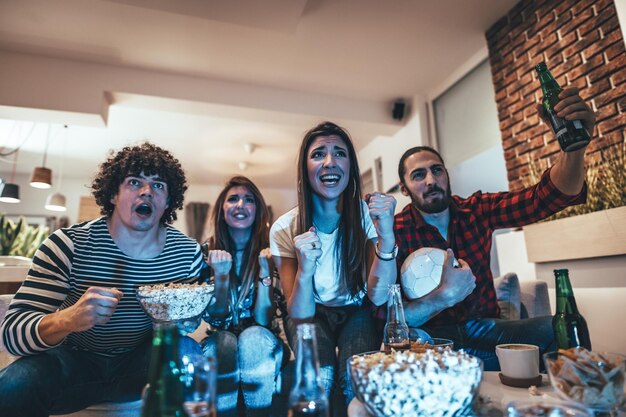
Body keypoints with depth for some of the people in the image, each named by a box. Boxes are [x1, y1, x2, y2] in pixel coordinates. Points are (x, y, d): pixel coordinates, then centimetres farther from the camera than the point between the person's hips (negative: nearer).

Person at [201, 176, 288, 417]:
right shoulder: (208, 251, -5)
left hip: (260, 344, 0)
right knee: (224, 343, -32)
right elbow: (214, 318, -7)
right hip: (222, 339, 1)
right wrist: (220, 275, -24)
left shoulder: (269, 251, -9)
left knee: (253, 337, -33)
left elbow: (263, 320, -14)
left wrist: (265, 269, -26)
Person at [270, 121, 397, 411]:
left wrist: (387, 237, -39)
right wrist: (304, 269, -38)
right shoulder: (284, 229, -16)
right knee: (319, 376, -29)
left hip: (357, 313, 1)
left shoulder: (367, 215, -14)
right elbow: (300, 315, -17)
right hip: (312, 315, 0)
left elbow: (378, 297, -22)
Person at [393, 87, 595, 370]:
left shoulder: (476, 210, -1)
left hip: (484, 326, 3)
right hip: (433, 335, -2)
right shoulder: (395, 232, -14)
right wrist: (444, 296, -33)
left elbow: (549, 196, -10)